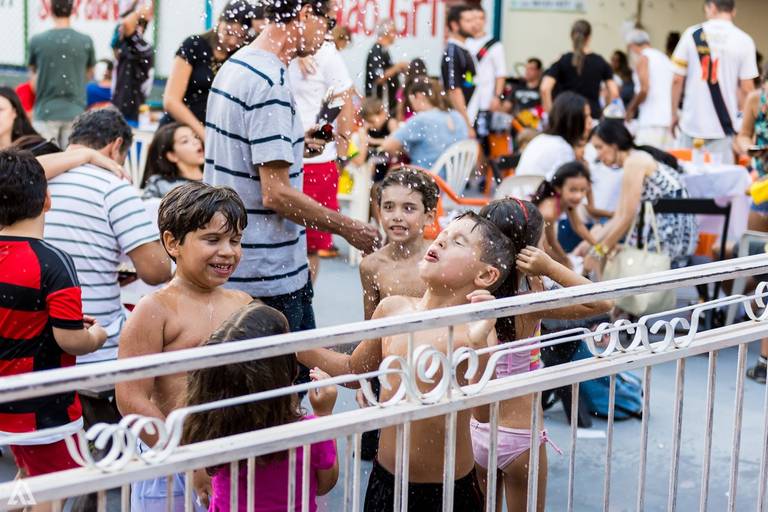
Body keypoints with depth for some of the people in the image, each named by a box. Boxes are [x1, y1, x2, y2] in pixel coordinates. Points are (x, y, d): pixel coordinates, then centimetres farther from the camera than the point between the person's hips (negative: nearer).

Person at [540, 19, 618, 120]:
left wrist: (549, 112, -3)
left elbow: (545, 88, -11)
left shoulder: (563, 61, 1)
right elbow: (614, 93, 0)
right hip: (593, 114, 1)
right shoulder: (600, 62, 5)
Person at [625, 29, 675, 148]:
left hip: (651, 121, -8)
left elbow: (644, 89, -14)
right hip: (668, 119, 8)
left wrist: (631, 108, -1)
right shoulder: (665, 58, 20)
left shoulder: (642, 58, -3)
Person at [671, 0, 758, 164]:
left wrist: (674, 114, 12)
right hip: (723, 126, -1)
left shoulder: (692, 34, 0)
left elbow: (677, 80, 1)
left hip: (691, 124, 1)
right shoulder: (744, 41, -3)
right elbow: (746, 89, -3)